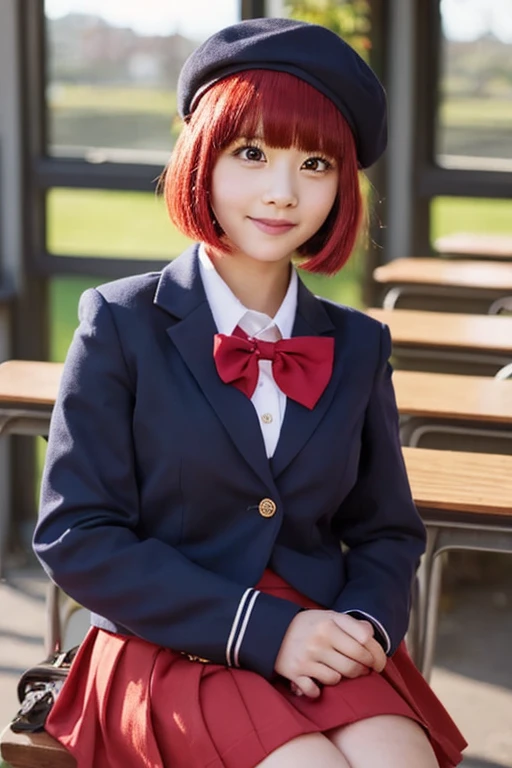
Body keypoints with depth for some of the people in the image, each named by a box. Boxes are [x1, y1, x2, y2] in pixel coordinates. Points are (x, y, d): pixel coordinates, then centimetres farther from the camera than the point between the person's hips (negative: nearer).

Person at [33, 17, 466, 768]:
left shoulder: (357, 347, 10)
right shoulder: (123, 325, -2)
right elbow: (75, 536, -7)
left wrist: (367, 622, -7)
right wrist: (259, 630, -15)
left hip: (323, 647, 4)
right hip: (170, 650, -3)